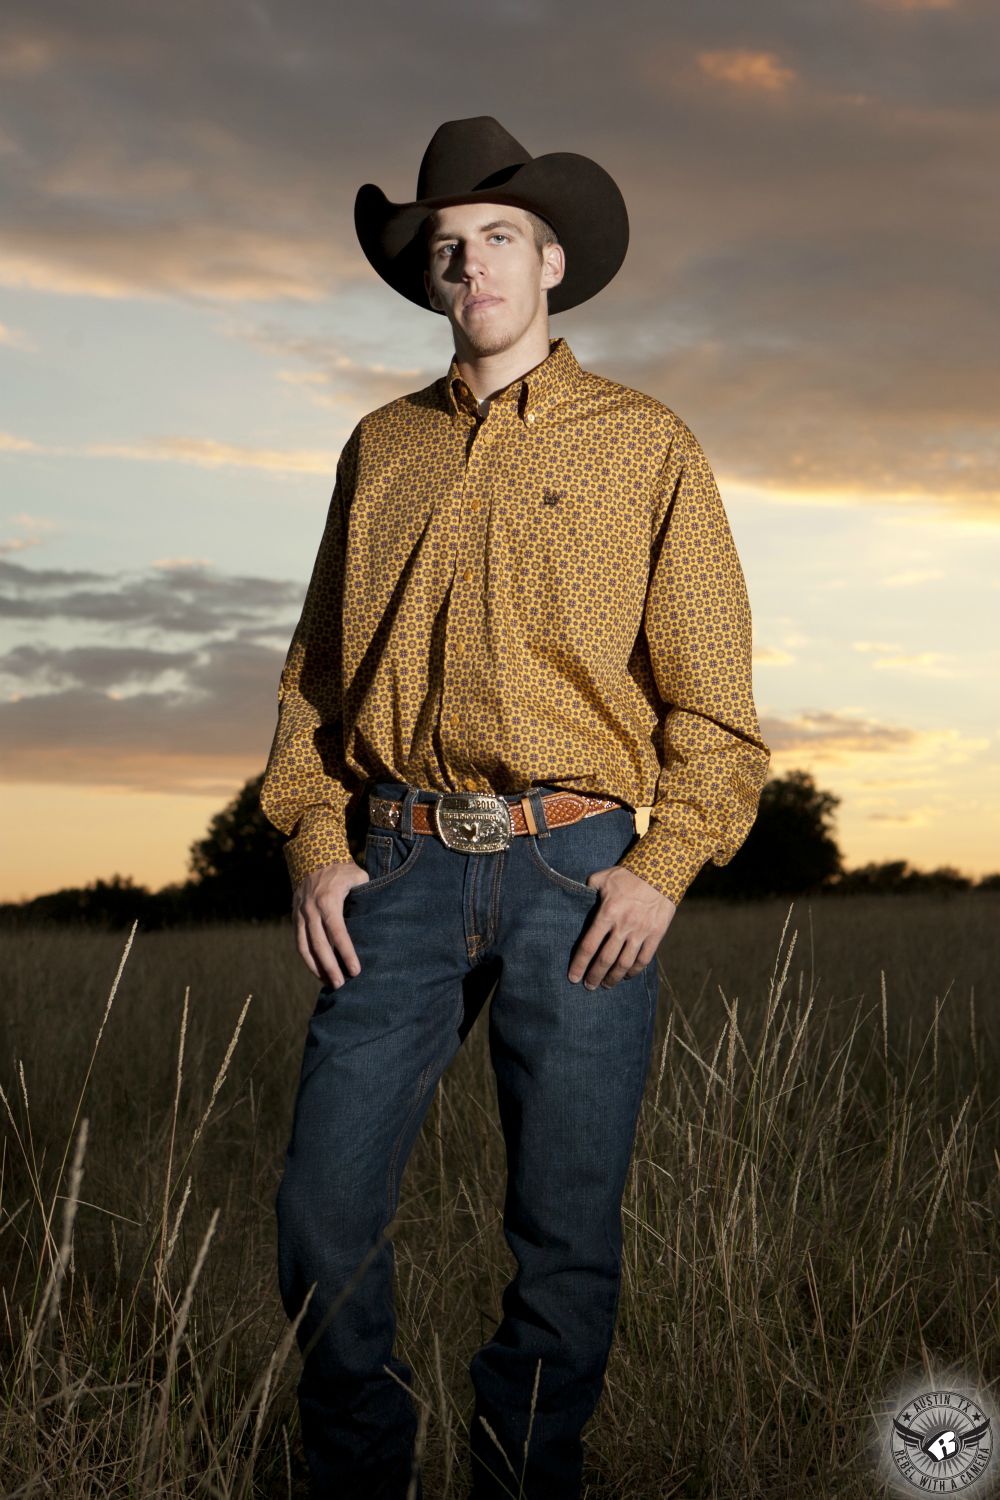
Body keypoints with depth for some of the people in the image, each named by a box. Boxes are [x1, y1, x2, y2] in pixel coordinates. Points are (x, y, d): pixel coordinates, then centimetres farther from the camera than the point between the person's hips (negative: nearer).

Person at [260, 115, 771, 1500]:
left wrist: (663, 868, -8)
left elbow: (712, 696, 3)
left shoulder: (646, 446, 7)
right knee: (326, 1205, 0)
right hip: (402, 865, 3)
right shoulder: (383, 449, 16)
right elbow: (316, 668, 16)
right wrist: (315, 842, 3)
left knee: (567, 1232, 3)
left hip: (578, 867, -2)